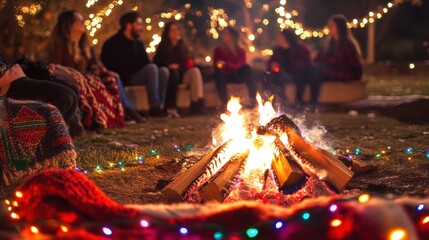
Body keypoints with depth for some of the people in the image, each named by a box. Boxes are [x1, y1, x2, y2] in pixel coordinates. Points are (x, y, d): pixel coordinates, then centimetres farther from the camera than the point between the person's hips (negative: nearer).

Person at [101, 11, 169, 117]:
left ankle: (160, 105, -30)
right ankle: (154, 107, -36)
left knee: (163, 71, -19)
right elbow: (111, 68, -9)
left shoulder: (139, 43, 19)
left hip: (138, 76, 7)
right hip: (124, 80, -7)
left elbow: (146, 63, 17)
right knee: (152, 68, -28)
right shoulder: (112, 44, -2)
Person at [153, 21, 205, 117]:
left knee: (195, 71, -26)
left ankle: (197, 104, -39)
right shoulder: (162, 48, 6)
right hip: (168, 75, -3)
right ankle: (170, 108, -44)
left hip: (181, 74, 3)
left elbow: (189, 63, 15)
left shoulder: (183, 47, 16)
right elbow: (156, 64, 2)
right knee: (173, 72, -37)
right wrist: (169, 66, -15)